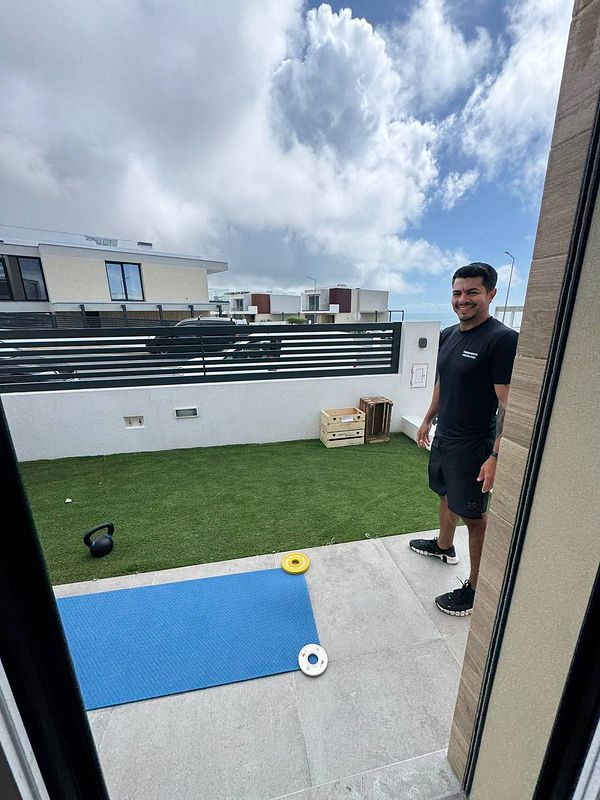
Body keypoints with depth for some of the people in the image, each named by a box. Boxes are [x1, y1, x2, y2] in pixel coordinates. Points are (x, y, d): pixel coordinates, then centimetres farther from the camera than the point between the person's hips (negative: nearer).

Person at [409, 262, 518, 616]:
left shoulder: (503, 339, -18)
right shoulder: (448, 335, 5)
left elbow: (508, 404, -20)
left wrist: (496, 456, -22)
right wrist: (428, 420, 19)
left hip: (473, 445, -7)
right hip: (443, 436, 8)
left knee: (475, 515, 6)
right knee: (446, 495, 24)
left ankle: (475, 588, 25)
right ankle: (444, 546, 48)